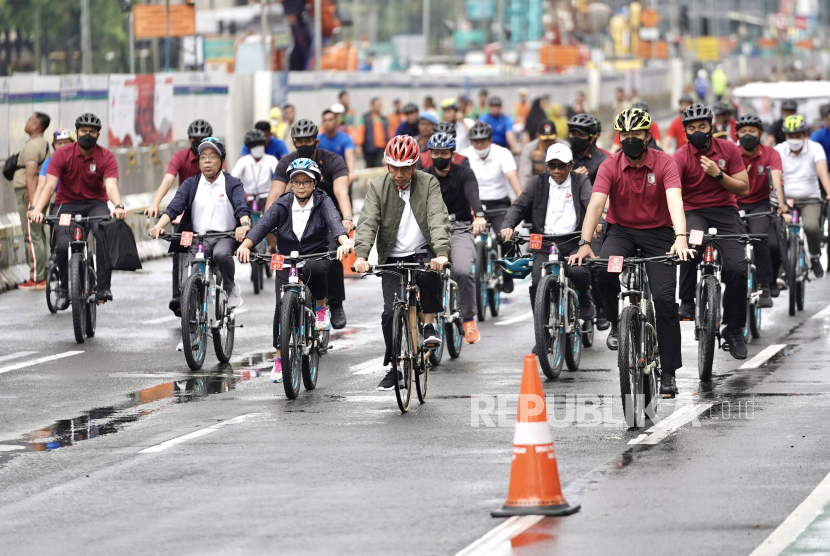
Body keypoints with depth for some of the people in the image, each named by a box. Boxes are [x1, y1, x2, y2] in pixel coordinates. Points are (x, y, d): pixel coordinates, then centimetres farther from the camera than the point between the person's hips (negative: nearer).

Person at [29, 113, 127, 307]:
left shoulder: (106, 157, -8)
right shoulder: (62, 155, -9)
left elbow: (111, 186, -23)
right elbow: (50, 185, -18)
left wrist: (118, 207, -45)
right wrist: (37, 209, -36)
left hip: (95, 203, 0)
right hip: (68, 204, 0)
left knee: (105, 232, -33)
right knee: (63, 245, -26)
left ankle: (103, 287, -25)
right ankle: (64, 289, 0)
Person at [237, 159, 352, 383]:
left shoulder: (322, 203, -4)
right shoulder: (283, 205, -1)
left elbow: (334, 221, -24)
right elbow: (263, 224, -17)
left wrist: (344, 242, -46)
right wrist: (245, 245, -36)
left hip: (316, 257, -2)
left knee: (314, 268, -37)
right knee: (282, 305, -14)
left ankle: (322, 308, -9)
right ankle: (280, 359, -3)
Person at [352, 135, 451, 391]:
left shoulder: (428, 184, -5)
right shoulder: (378, 187, -2)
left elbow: (438, 219, -17)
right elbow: (368, 222, -12)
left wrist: (441, 253, -35)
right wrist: (361, 255, -30)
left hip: (423, 253, -1)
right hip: (393, 259, 1)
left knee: (430, 274, -36)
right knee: (391, 312, -9)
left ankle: (429, 324, -16)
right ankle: (394, 369, 6)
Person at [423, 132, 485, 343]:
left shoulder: (463, 173, -1)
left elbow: (472, 194, -20)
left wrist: (479, 215, -41)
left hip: (459, 231, -3)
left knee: (463, 272, -27)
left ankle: (468, 319, -11)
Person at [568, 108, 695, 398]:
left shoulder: (664, 164, -12)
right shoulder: (611, 166, -9)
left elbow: (675, 201, -26)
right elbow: (596, 204, -20)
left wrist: (680, 238, -44)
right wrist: (585, 243, -35)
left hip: (658, 232, -1)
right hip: (621, 230, 1)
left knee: (665, 297, -11)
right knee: (604, 269, -31)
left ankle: (668, 373, -3)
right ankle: (616, 324, -3)